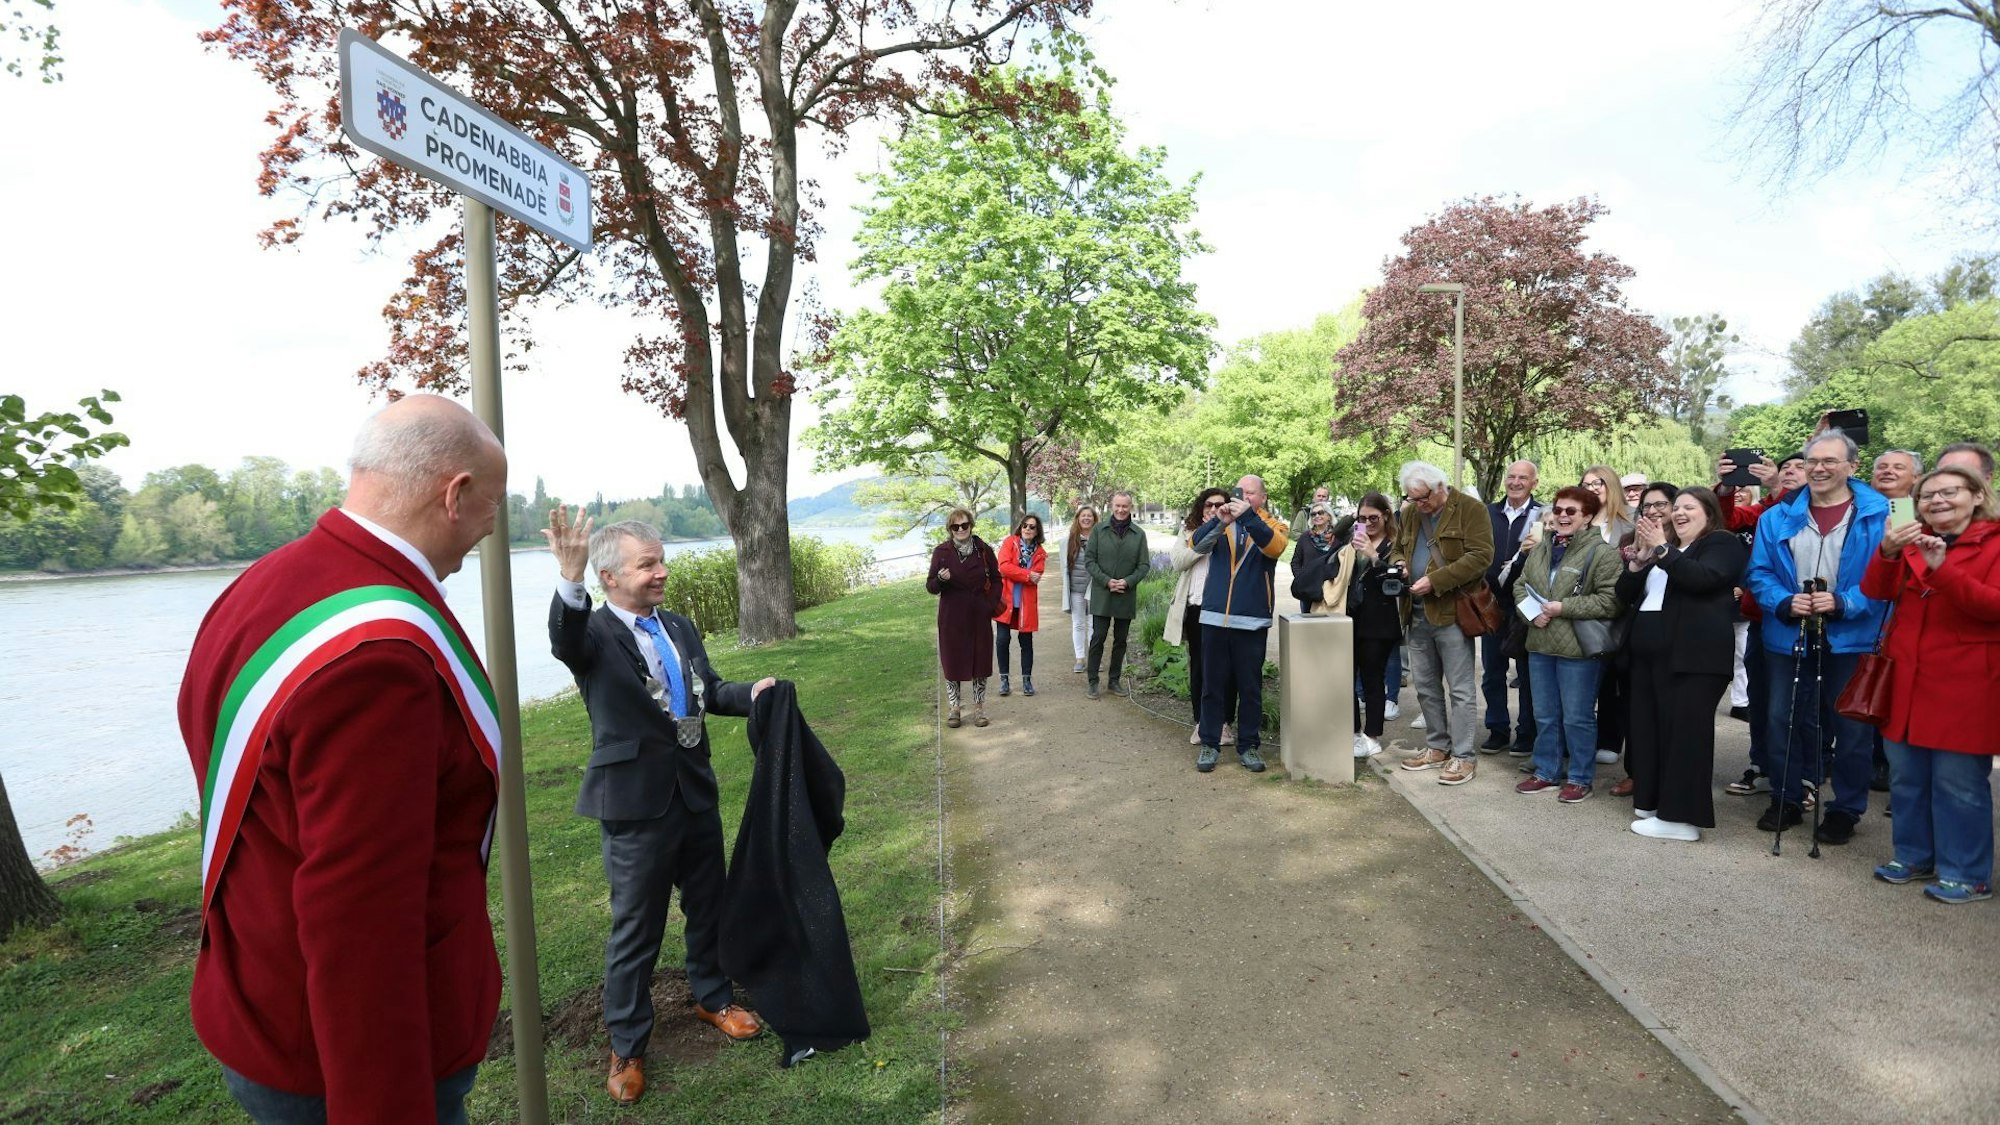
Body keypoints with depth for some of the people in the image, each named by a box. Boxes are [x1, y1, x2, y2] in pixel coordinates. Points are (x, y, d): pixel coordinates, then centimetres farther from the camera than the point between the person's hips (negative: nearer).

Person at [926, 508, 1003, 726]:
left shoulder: (983, 550, 2)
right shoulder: (941, 552, 0)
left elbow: (996, 580, 11)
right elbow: (930, 586, 1)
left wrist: (992, 605, -3)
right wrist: (940, 580, -22)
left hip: (979, 616, 1)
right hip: (951, 617, -1)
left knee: (980, 660, 5)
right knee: (952, 661, 3)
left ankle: (979, 708, 18)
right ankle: (954, 708, 16)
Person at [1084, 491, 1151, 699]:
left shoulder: (1139, 534, 3)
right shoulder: (1099, 531, 0)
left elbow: (1144, 565, 3)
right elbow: (1089, 559, -2)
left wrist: (1128, 582, -13)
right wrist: (1106, 581, -13)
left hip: (1126, 595, 2)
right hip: (1101, 595, -2)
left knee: (1120, 640, 11)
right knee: (1098, 638, -1)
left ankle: (1115, 680, 21)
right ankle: (1092, 680, 7)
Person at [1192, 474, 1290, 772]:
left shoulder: (1273, 525, 6)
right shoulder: (1220, 522, 9)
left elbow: (1275, 547, -17)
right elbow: (1198, 543, -9)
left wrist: (1248, 518, -29)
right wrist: (1220, 521, -26)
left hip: (1252, 621, -1)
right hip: (1215, 617, 1)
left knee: (1250, 687, 7)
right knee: (1212, 684, 6)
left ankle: (1248, 745, 17)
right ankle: (1210, 744, 14)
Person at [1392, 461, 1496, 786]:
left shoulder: (1470, 510, -8)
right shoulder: (1409, 513, 12)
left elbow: (1481, 556, -16)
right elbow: (1397, 548, 25)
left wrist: (1435, 581, -22)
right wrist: (1398, 563, 1)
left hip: (1452, 612, -7)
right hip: (1418, 613, 7)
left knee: (1460, 688, -1)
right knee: (1425, 685, 14)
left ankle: (1463, 757, 7)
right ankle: (1437, 747, 28)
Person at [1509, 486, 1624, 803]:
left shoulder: (1601, 552, -11)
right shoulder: (1541, 547, 10)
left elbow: (1610, 601, -17)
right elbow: (1520, 585, 12)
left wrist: (1563, 608, -18)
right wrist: (1531, 612, -8)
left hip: (1578, 646, -6)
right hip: (1540, 643, 7)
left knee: (1577, 717, 4)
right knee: (1544, 715, 16)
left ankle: (1580, 778, 19)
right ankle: (1547, 772, 29)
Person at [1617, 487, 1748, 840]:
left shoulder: (1723, 543, 1)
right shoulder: (1664, 548, 24)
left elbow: (1702, 577, -20)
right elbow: (1625, 595, 16)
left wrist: (1662, 549, -17)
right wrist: (1639, 559, 0)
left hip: (1693, 654, -8)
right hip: (1650, 651, 8)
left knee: (1684, 731, -8)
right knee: (1648, 727, 9)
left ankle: (1682, 816, -4)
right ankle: (1652, 802, 18)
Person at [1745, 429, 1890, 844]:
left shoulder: (1879, 515, -5)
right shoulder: (1778, 518, 4)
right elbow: (1758, 573, 3)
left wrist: (1844, 603, -21)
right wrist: (1785, 603, -14)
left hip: (1851, 639, -3)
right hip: (1789, 637, 3)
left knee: (1851, 727, 8)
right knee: (1785, 720, 11)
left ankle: (1847, 809, 23)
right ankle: (1788, 799, 26)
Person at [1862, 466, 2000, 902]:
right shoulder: (1911, 542, 11)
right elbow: (1876, 591, -3)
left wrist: (1942, 570, -28)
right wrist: (1887, 554, -22)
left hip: (1963, 682, -5)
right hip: (1905, 676, 5)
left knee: (1958, 782, -1)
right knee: (1906, 777, 12)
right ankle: (1914, 856, 26)